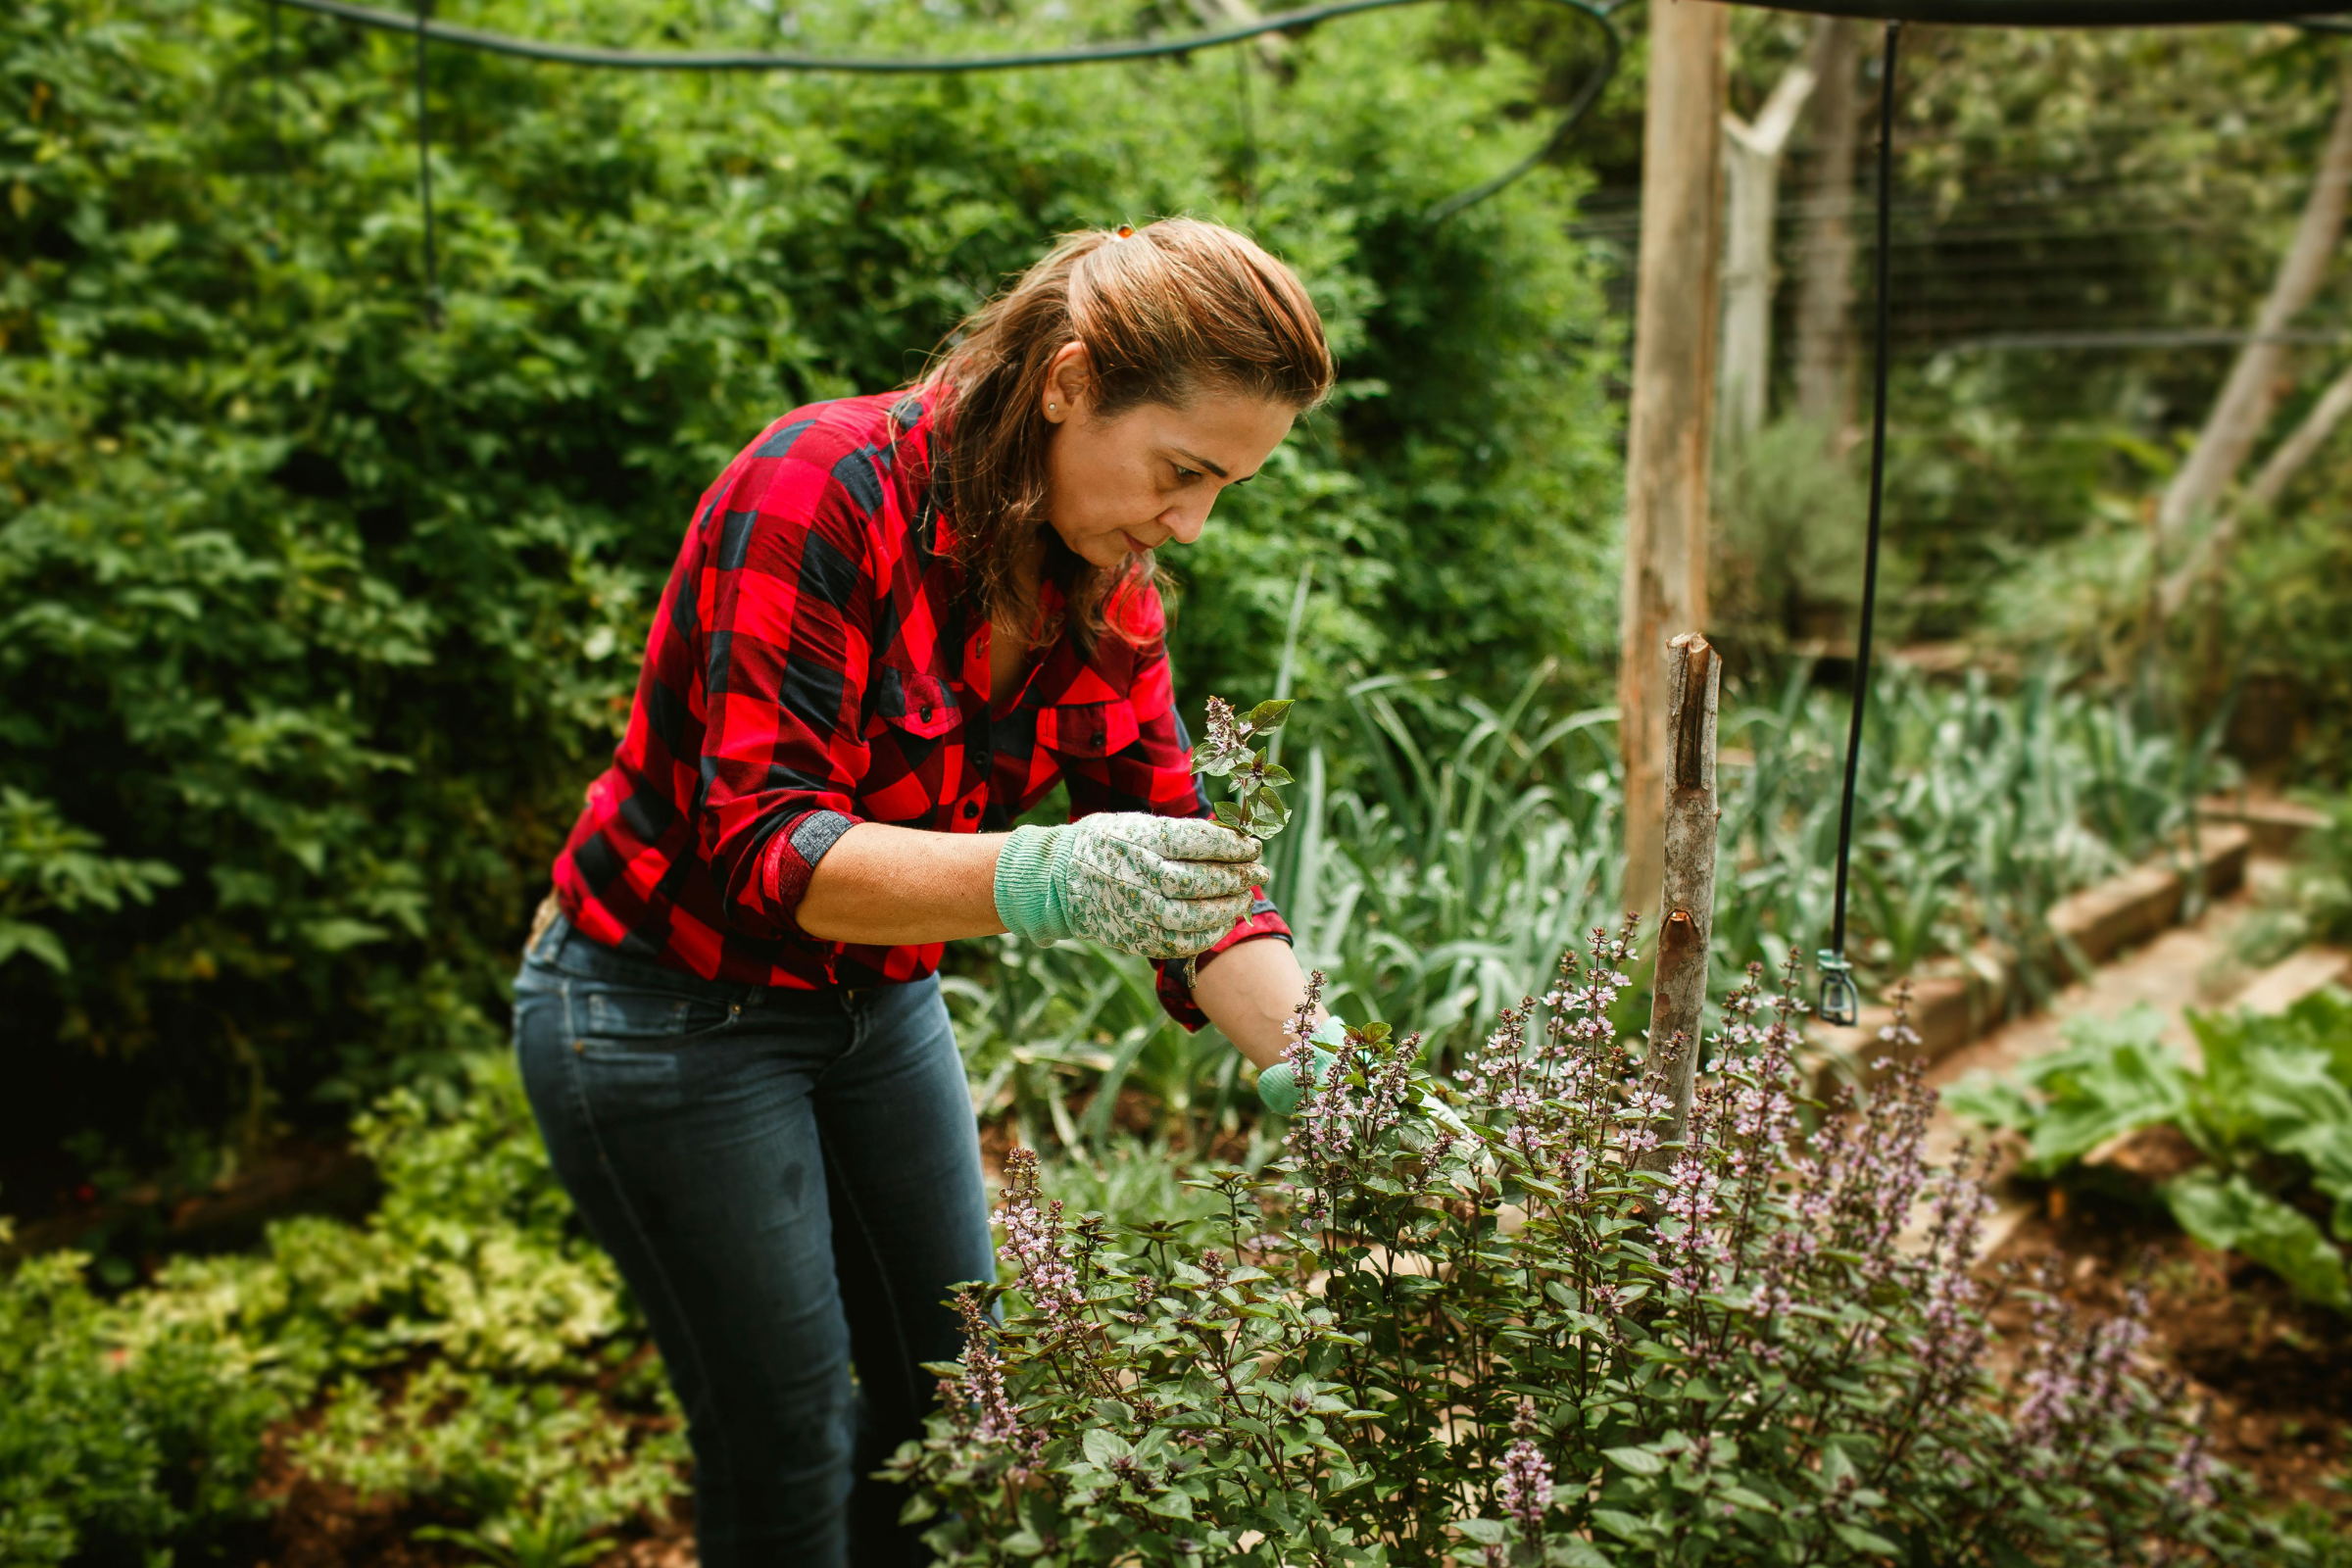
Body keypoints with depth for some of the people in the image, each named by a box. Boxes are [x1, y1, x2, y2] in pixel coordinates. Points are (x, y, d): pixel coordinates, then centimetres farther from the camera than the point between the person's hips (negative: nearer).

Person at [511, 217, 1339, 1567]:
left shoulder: (1107, 583, -7)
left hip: (879, 1001, 7)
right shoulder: (818, 493, -28)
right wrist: (1038, 880, -49)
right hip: (668, 1011, -6)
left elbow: (1183, 865, -9)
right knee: (790, 1447, 3)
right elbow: (760, 847, -33)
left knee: (956, 1397, 16)